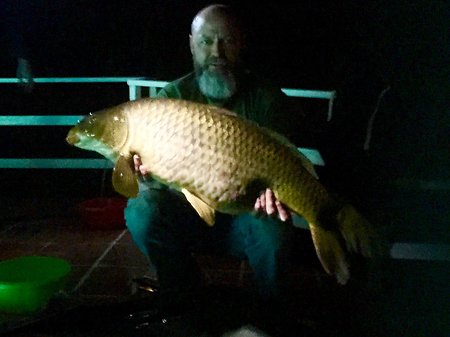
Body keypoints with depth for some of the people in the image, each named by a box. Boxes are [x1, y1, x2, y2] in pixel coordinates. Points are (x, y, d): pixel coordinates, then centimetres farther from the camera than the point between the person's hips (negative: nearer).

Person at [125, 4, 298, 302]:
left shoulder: (266, 97, -5)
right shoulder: (173, 96, -3)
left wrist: (271, 186, -35)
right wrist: (146, 173, -35)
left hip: (244, 215, -1)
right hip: (186, 211, 2)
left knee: (272, 228, -33)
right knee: (141, 211, -26)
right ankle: (185, 293, -1)